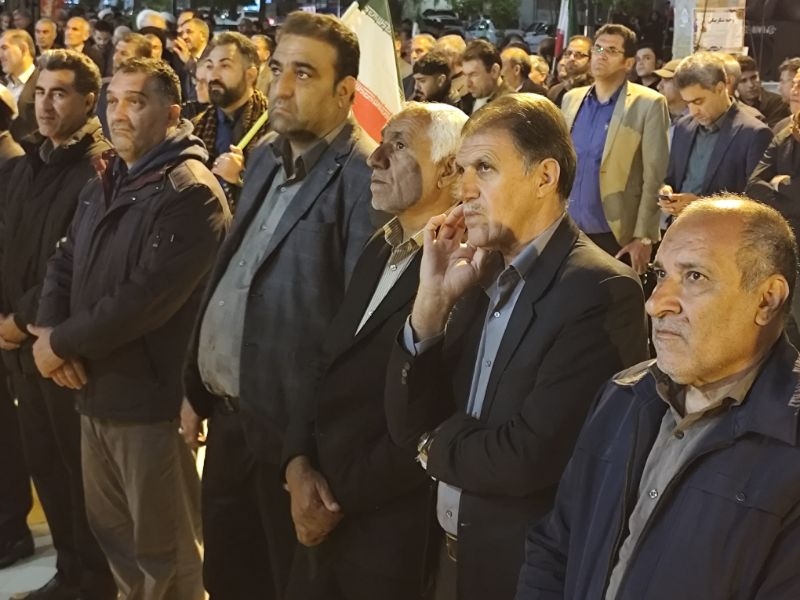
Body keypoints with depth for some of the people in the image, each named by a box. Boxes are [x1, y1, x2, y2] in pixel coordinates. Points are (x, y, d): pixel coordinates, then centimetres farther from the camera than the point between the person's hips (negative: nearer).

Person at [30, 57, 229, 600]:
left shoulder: (190, 193, -17)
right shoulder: (105, 184, 12)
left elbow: (146, 298, -24)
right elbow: (64, 263, 10)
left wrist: (60, 341, -15)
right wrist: (48, 331, -10)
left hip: (151, 398, -8)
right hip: (96, 391, 8)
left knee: (162, 550, 7)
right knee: (112, 531, 21)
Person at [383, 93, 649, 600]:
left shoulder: (601, 291, -20)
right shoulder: (482, 275, 3)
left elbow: (528, 459, -26)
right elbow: (408, 426, 1)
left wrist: (439, 445, -6)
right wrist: (434, 299, -11)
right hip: (459, 556, 7)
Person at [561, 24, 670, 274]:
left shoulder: (648, 104, -6)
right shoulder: (571, 99, 9)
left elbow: (654, 178, -9)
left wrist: (644, 237, -12)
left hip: (616, 235, -4)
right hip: (569, 231, 5)